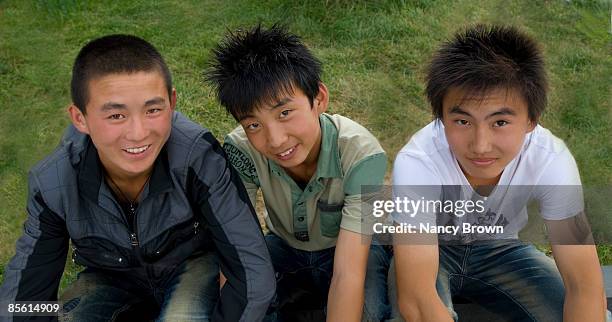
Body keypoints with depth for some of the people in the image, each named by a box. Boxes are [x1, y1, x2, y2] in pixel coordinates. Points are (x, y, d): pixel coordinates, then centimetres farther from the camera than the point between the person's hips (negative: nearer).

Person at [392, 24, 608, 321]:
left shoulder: (551, 161, -28)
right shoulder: (416, 164, -36)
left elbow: (585, 287, -25)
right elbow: (415, 298, -40)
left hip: (498, 249, 3)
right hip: (429, 249, -2)